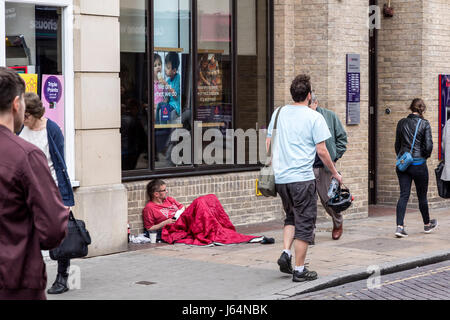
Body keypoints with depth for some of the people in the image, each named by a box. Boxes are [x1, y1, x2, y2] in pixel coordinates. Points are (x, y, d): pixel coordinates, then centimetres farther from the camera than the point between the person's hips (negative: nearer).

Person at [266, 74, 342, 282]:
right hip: (302, 178, -5)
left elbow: (268, 143, 13)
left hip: (280, 177, 6)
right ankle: (299, 270, 5)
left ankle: (286, 253, 6)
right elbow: (322, 151, -7)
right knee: (304, 222, 3)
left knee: (291, 217, 23)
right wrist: (334, 173, 7)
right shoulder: (314, 117, -7)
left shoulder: (278, 113, 8)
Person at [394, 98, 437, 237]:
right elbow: (428, 145, -11)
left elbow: (397, 144, 10)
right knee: (422, 195, 12)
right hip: (419, 164, -3)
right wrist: (425, 155, 7)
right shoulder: (424, 124, -7)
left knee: (404, 195, 3)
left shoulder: (401, 123, 4)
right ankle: (427, 224, 30)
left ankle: (399, 227, -10)